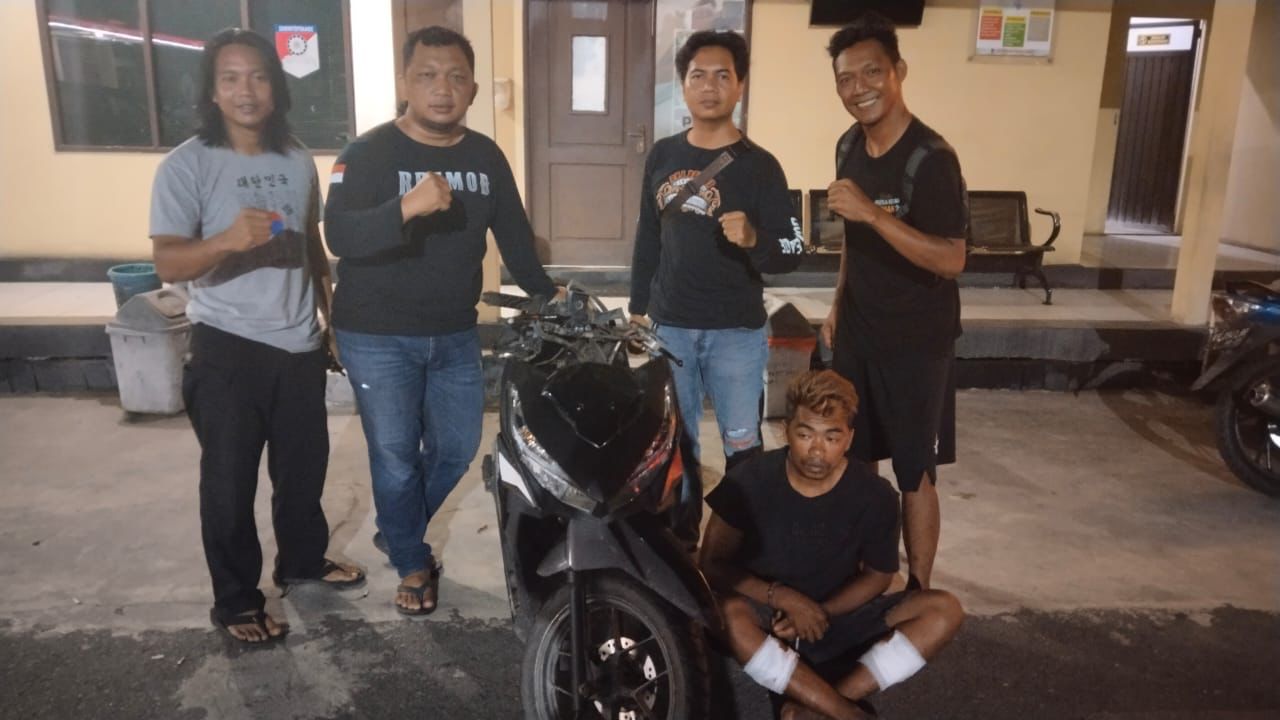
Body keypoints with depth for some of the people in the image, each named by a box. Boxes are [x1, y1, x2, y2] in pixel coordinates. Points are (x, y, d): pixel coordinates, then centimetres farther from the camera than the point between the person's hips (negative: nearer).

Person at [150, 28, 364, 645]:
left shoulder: (298, 160, 5)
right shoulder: (186, 166, -11)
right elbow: (167, 264, -18)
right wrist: (226, 239, -36)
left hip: (299, 345, 5)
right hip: (227, 350, -5)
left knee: (304, 466, 18)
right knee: (229, 482, 6)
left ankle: (302, 560, 41)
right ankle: (236, 600, 23)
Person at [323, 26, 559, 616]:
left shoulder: (486, 157, 3)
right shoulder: (368, 153, -12)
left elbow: (514, 234, 11)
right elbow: (339, 236, -26)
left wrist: (548, 296, 7)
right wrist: (408, 207, -41)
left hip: (456, 335, 5)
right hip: (377, 338, -4)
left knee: (457, 449, 13)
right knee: (396, 457, 5)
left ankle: (397, 532, 39)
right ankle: (412, 563, 28)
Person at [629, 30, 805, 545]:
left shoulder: (758, 165, -6)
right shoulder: (662, 156, 6)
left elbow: (793, 252, -8)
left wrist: (753, 240, -29)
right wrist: (637, 307, 12)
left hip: (736, 331, -3)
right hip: (669, 326, 4)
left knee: (742, 444, 5)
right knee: (673, 442, 12)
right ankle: (680, 539, 29)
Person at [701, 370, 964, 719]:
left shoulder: (875, 494, -10)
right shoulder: (750, 480, -14)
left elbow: (877, 575, 1)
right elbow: (712, 564, -9)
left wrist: (820, 613, -16)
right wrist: (783, 598, -23)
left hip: (839, 619, 2)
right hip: (769, 620, -2)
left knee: (944, 610, -20)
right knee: (727, 613, -36)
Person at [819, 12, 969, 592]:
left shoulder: (930, 158, -19)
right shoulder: (850, 147, 4)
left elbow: (952, 260, -26)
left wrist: (873, 213, -32)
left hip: (915, 340, -7)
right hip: (857, 330, 7)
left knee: (915, 473, 3)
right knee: (849, 458, 16)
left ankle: (917, 591, 17)